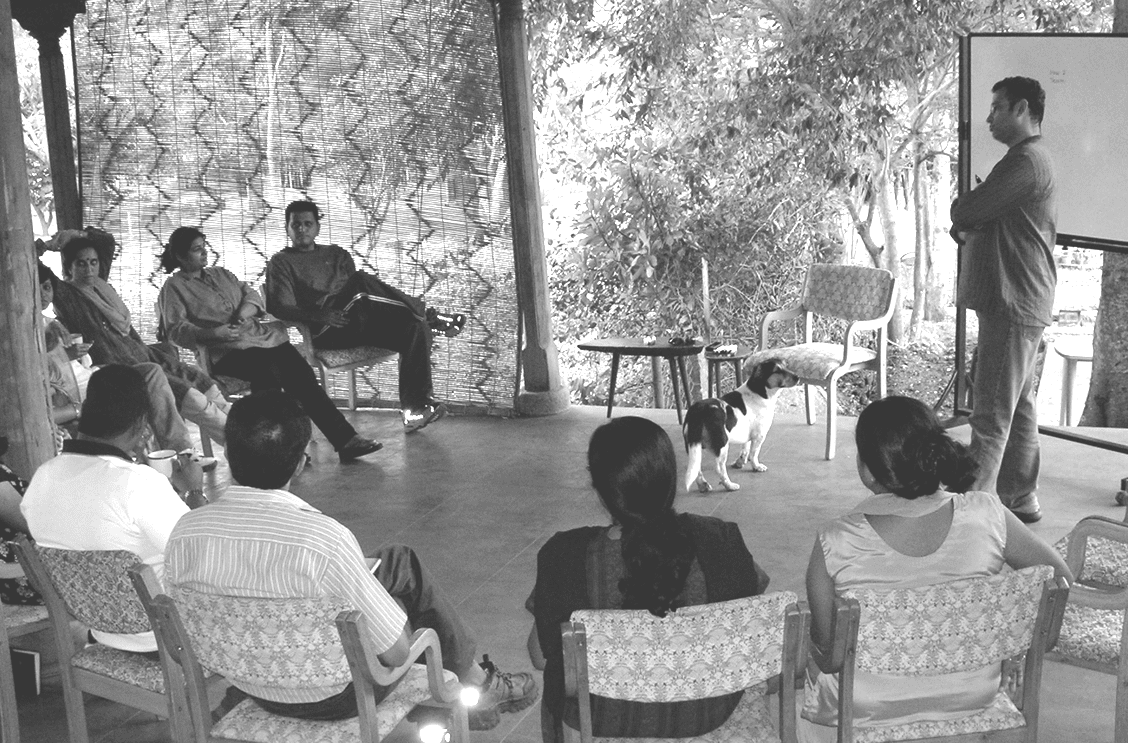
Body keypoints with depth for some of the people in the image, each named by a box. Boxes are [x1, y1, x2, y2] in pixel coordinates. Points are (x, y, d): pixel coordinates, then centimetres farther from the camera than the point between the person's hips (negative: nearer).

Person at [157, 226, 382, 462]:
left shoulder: (220, 274, 27)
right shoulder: (174, 288, 9)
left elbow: (251, 294, 20)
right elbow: (176, 328, -4)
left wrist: (246, 310, -5)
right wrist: (211, 333, -22)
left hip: (262, 335, 5)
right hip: (228, 350, -5)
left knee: (301, 373, -18)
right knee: (268, 371, -36)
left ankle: (345, 439, -21)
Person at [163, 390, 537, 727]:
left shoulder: (184, 532, -17)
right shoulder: (324, 539, -32)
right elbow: (397, 652, -22)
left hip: (255, 692, 5)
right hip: (333, 698, -5)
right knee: (404, 567, 16)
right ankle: (476, 686, 33)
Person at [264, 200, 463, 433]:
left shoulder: (337, 254, 28)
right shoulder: (281, 263, 12)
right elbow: (280, 308, -3)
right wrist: (318, 314, -20)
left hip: (361, 322, 6)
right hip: (326, 332, -5)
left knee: (415, 328, -22)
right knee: (360, 280, -33)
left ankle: (415, 409, -28)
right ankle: (426, 314, -22)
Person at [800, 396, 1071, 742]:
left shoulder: (835, 543, -25)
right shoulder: (987, 516, -18)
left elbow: (825, 641, -13)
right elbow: (1060, 578, -5)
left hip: (865, 712, -3)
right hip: (971, 697, 3)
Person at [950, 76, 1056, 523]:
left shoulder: (1025, 161, -16)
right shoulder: (1032, 158, 20)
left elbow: (965, 212, -18)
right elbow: (973, 217, 20)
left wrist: (961, 213, 4)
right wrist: (968, 225, -1)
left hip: (1013, 305, -10)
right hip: (1022, 302, 10)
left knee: (992, 411, -9)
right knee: (1019, 405, 15)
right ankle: (1020, 500, 24)